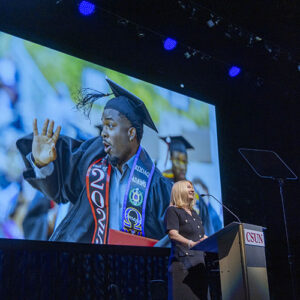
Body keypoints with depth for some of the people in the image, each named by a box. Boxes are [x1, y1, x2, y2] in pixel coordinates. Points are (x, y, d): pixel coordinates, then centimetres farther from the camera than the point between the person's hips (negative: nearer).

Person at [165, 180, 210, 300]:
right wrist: (191, 243, -31)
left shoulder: (194, 213, 23)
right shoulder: (172, 211, -1)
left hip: (199, 262, 7)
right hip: (183, 262, -7)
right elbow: (173, 234, -15)